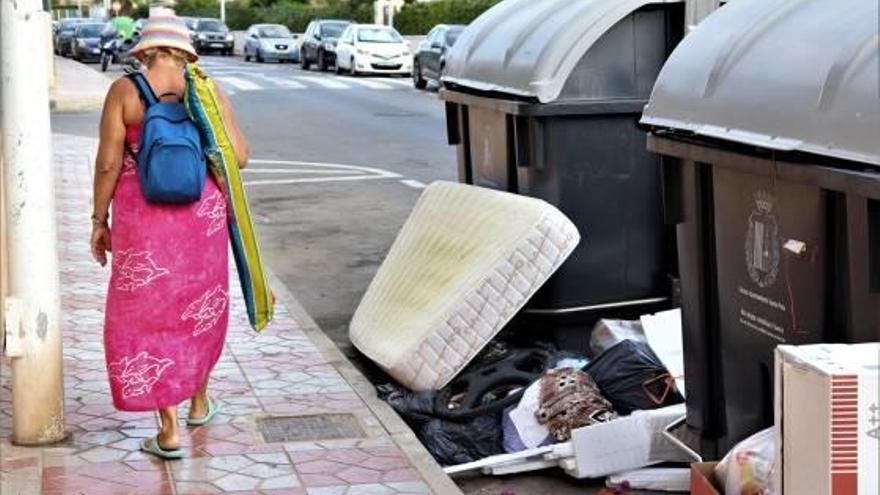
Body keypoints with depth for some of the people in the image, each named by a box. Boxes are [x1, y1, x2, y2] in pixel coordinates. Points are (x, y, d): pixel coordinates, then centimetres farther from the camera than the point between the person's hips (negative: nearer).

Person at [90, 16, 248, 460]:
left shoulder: (124, 91, -7)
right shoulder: (207, 90, -2)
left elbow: (108, 163, -9)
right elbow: (238, 156, -3)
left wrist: (99, 220, 1)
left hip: (143, 219, -2)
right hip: (202, 215, 3)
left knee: (148, 315, 7)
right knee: (199, 306, 23)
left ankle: (169, 432, 7)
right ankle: (199, 402, 39)